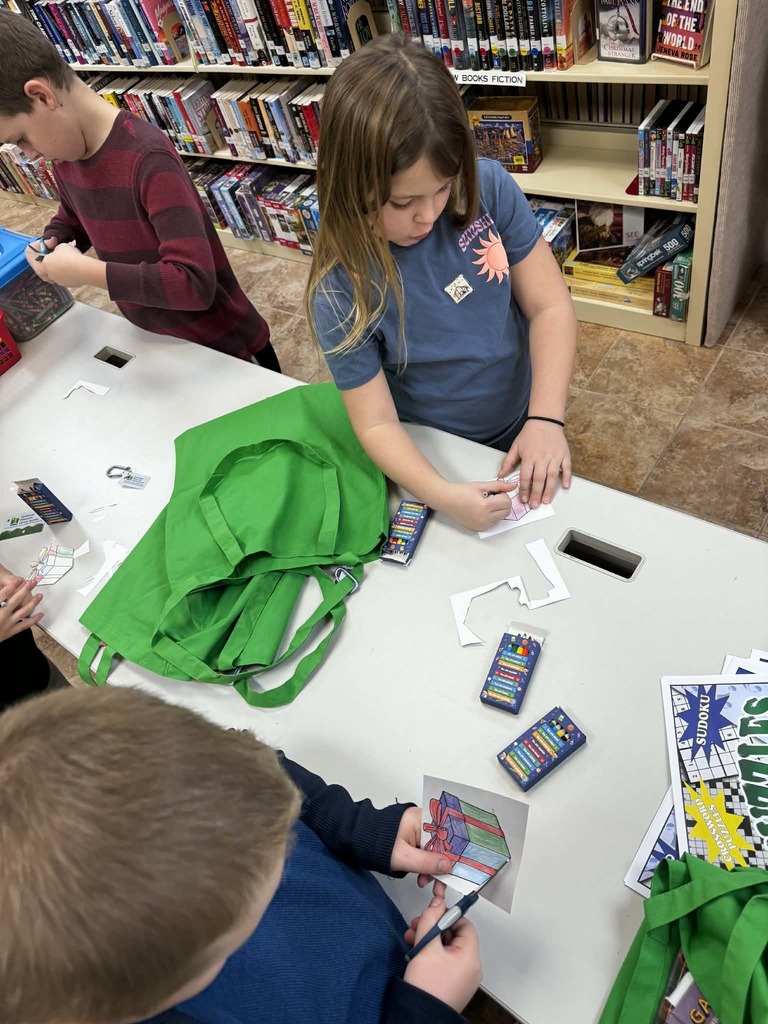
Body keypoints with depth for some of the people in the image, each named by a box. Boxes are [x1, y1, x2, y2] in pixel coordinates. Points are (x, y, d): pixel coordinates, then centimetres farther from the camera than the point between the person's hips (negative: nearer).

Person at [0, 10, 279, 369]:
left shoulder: (148, 159, -29)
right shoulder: (64, 156, -2)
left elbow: (195, 283, -37)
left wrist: (85, 271, -29)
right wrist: (47, 246, -4)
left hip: (223, 348, -8)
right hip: (158, 343, 8)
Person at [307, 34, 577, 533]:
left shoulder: (490, 189, -20)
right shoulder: (341, 292, -27)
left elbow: (551, 306, -15)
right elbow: (378, 424, -22)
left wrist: (546, 419, -26)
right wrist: (443, 495, -38)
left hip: (522, 432, 3)